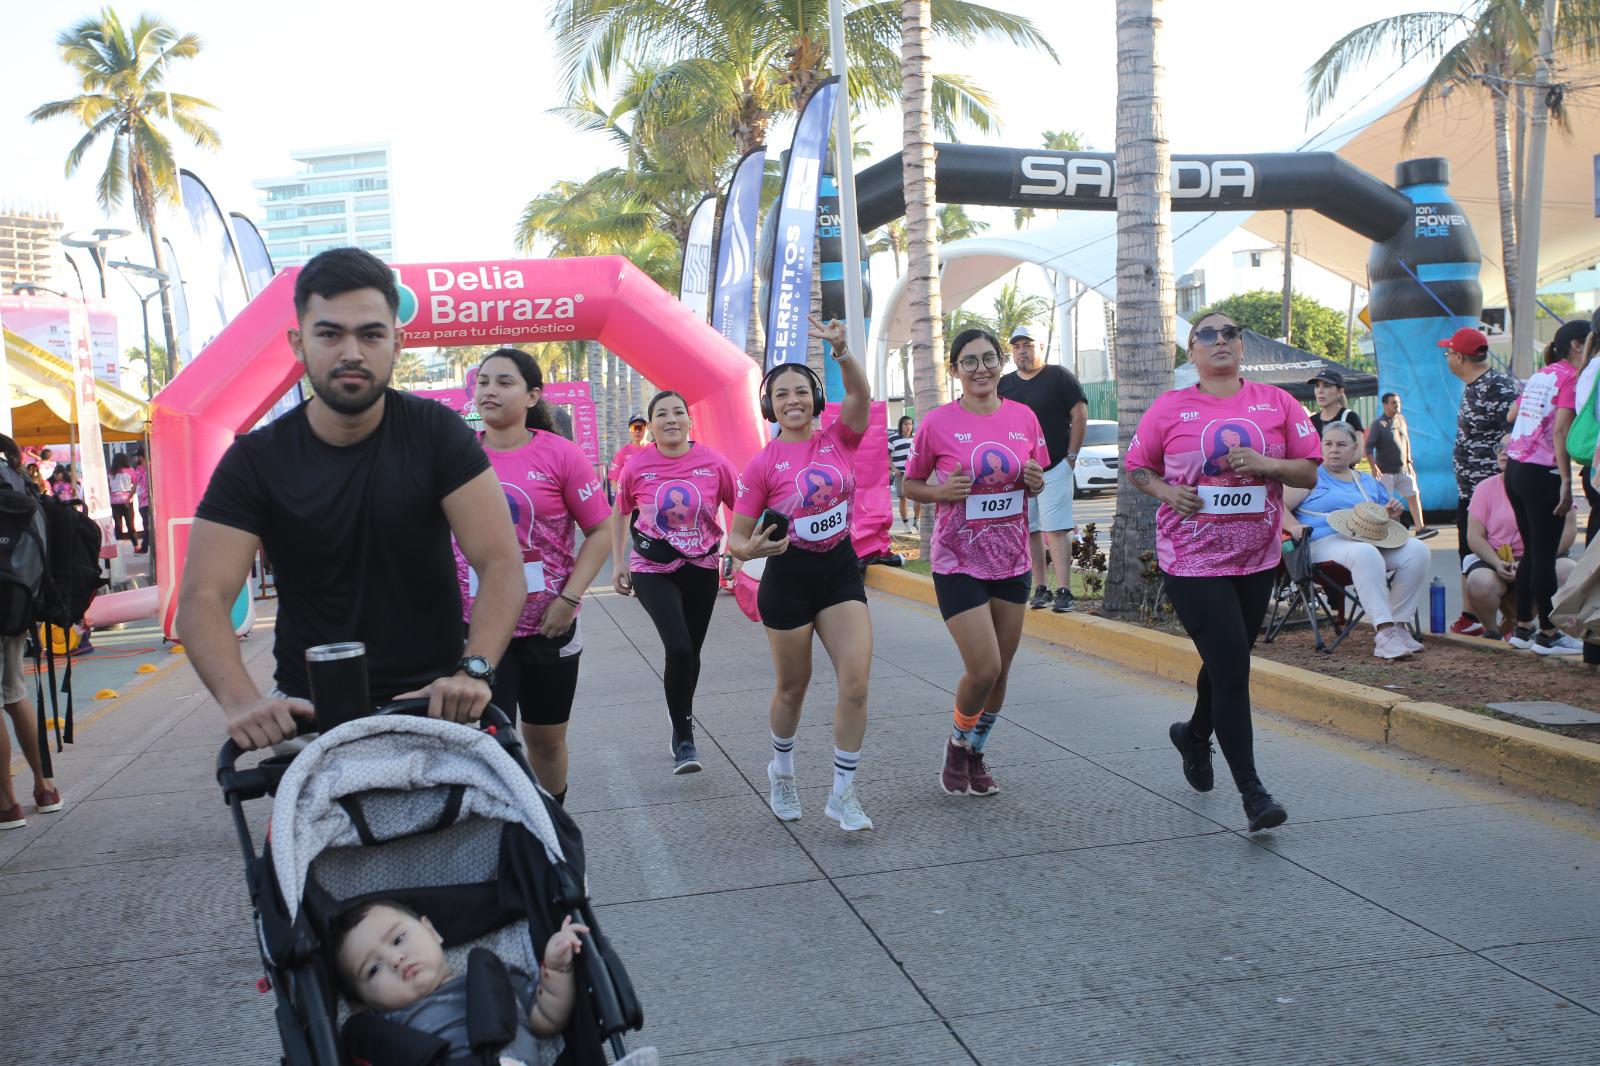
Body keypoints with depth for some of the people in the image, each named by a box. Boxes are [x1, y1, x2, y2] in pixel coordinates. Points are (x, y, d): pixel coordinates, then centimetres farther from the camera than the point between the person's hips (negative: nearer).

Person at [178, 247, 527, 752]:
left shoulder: (436, 432, -5)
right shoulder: (255, 460, -4)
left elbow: (501, 563, -12)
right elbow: (202, 597, -12)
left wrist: (474, 671, -29)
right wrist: (242, 700, -31)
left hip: (430, 699, 0)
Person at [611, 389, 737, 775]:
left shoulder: (714, 462, -10)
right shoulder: (636, 468, -8)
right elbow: (620, 515, 9)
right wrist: (618, 565, 5)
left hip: (701, 569, 2)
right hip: (652, 570, -2)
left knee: (691, 652, 14)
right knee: (678, 649, -19)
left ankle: (682, 722, 39)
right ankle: (684, 741, -5)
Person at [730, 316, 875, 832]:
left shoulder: (839, 439, -2)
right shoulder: (762, 464, -8)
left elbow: (860, 395, -22)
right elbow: (737, 537, -6)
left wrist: (840, 350, -39)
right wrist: (751, 548, -30)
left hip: (841, 570, 2)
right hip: (789, 577, -2)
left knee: (856, 680, -9)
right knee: (792, 687, 11)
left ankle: (842, 793, 6)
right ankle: (782, 770, 40)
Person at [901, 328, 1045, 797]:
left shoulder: (1024, 418, 1)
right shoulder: (937, 422, -9)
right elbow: (910, 485, 2)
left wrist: (1035, 480, -8)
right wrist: (942, 491, -18)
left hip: (1011, 560, 4)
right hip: (958, 562, -4)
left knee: (1001, 671, 12)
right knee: (984, 669, -11)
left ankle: (976, 755, 34)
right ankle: (959, 743, 19)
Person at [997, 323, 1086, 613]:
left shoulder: (1059, 376, 0)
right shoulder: (1004, 384, 13)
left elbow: (1080, 415, -2)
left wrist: (1072, 455, -6)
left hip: (1055, 468, -5)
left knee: (1056, 530, -10)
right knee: (1030, 531, 6)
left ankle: (1064, 590, -10)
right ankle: (1041, 589, 12)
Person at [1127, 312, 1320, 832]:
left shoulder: (1276, 402, 2)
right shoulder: (1170, 408, -2)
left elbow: (1310, 473, 3)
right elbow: (1137, 467, 8)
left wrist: (1266, 465, -16)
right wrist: (1167, 492, -12)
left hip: (1256, 558, 4)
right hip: (1192, 559, -4)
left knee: (1228, 664, 19)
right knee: (1231, 668, -10)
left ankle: (1195, 734, 49)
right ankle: (1252, 792, -2)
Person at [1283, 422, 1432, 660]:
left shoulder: (1369, 482, 28)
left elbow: (1385, 519, 33)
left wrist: (1393, 512, 9)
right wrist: (1294, 525, -21)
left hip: (1374, 541, 6)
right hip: (1326, 541, -6)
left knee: (1418, 550, -21)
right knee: (1366, 553, -39)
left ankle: (1397, 623, -19)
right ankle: (1385, 633, -44)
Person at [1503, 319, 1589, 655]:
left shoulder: (1539, 375, 15)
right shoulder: (1571, 377, -8)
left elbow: (1511, 414, 24)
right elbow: (1561, 431, -17)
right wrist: (1566, 481, -19)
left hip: (1514, 469, 8)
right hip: (1542, 474, -8)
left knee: (1531, 551, 15)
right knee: (1545, 555, -1)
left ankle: (1522, 628, 20)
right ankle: (1548, 634, 5)